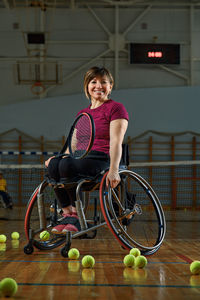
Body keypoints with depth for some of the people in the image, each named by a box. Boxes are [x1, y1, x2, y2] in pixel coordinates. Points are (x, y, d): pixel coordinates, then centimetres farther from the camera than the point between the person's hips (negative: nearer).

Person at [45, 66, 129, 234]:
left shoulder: (116, 108, 3)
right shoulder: (82, 114, 23)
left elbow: (116, 141, -11)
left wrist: (113, 169, -25)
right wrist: (58, 157, 0)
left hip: (103, 158, -6)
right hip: (82, 158, 6)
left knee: (67, 165, -34)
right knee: (53, 165, -27)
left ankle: (77, 216, -19)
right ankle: (67, 213, -19)